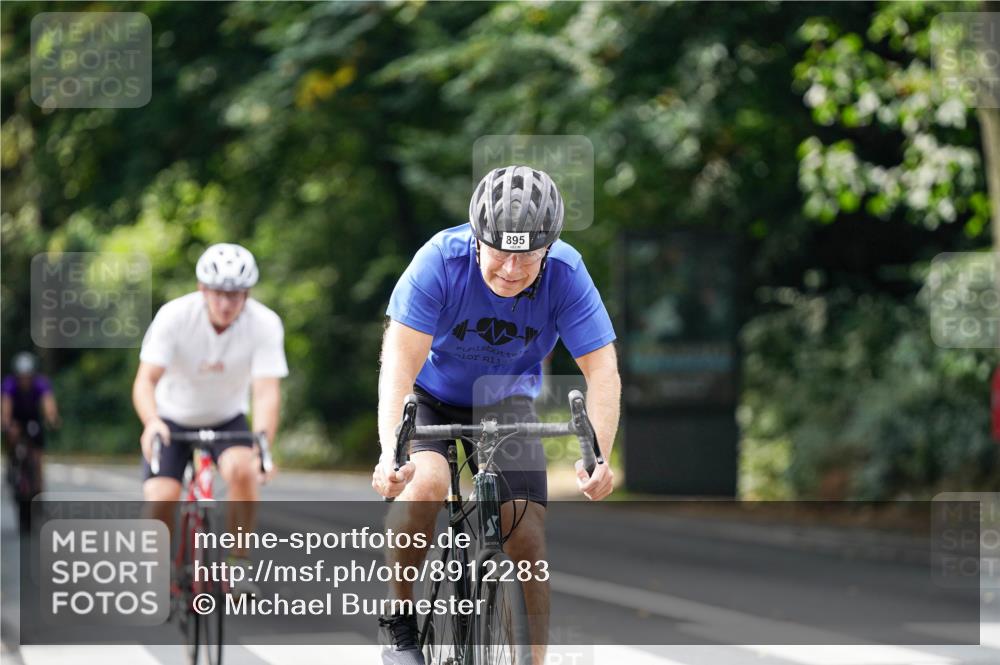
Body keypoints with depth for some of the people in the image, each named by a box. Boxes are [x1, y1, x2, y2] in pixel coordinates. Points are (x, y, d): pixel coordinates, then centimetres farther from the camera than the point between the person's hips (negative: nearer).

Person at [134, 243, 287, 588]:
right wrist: (151, 422, -51)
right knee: (159, 500, -20)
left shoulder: (265, 324, -22)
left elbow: (267, 391, -30)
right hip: (174, 420, 0)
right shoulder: (174, 316, -24)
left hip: (227, 420, 0)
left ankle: (238, 561, -13)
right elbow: (146, 380, -29)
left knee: (242, 469, -31)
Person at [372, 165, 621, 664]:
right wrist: (390, 453, -50)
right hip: (431, 395, -2)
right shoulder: (440, 261, -31)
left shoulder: (566, 275, -26)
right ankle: (399, 623, -9)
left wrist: (597, 457, -43)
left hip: (505, 401, 2)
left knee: (528, 535, -11)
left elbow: (602, 369, -27)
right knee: (424, 484, -30)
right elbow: (400, 359, -36)